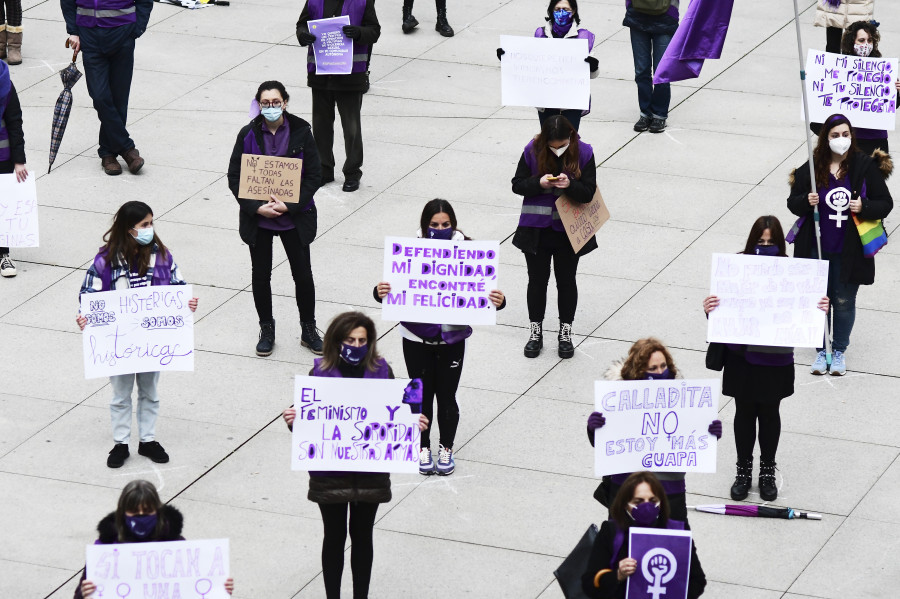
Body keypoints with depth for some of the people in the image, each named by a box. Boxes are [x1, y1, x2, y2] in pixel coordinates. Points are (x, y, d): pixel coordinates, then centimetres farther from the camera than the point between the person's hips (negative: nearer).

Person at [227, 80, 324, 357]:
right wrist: (257, 208, -15)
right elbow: (235, 177, -3)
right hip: (258, 219, 1)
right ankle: (266, 330, 27)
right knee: (261, 275, 10)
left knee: (303, 275, 7)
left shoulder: (300, 132, -8)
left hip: (295, 217, -1)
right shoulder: (248, 135, -6)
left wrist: (289, 206, -16)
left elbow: (314, 176, -6)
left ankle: (308, 329, 25)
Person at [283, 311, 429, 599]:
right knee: (334, 537, 10)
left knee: (362, 536, 14)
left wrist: (414, 424, -15)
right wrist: (292, 421, -25)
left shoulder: (381, 371, -2)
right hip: (330, 472, -1)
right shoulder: (320, 373, -7)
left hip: (369, 472, 1)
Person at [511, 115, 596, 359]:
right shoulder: (533, 151, -10)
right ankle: (536, 332, 23)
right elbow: (517, 184, -4)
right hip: (536, 229, 1)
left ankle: (565, 332, 24)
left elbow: (589, 193, -9)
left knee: (566, 280, 11)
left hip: (568, 231, -1)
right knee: (537, 279, 10)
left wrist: (570, 185, -28)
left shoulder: (583, 153, -11)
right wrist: (539, 183, -23)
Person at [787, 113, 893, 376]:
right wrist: (806, 202, -18)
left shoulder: (866, 167, -5)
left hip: (849, 250, -1)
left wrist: (864, 207, -20)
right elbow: (793, 203, 5)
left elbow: (885, 204, 0)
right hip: (817, 248, 1)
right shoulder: (812, 167, -2)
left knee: (844, 301, 7)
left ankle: (840, 351, 24)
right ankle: (821, 351, 23)